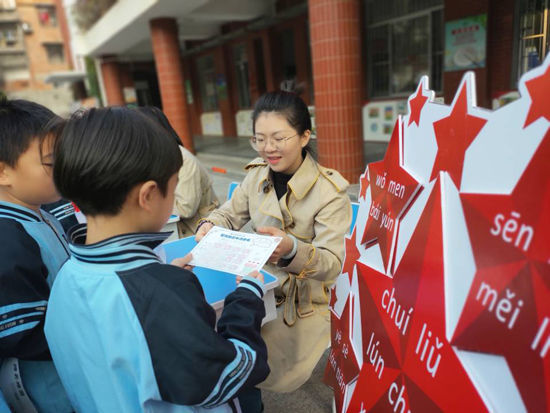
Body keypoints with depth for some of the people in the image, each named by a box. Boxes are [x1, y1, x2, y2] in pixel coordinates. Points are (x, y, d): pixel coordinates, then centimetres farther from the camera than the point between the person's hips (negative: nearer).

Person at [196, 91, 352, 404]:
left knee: (273, 374, -13)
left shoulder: (330, 190, -18)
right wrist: (210, 225, -16)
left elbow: (333, 263, -22)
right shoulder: (257, 173, -3)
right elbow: (229, 215, 8)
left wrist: (292, 249, -43)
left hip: (307, 301, -4)